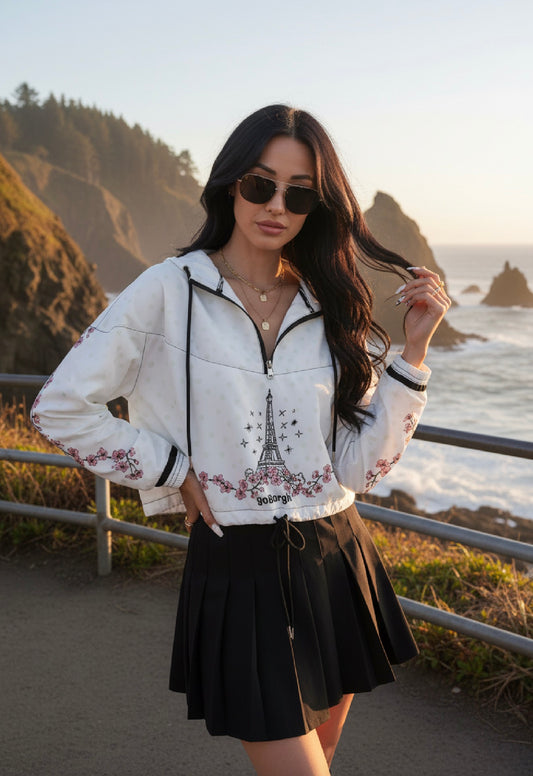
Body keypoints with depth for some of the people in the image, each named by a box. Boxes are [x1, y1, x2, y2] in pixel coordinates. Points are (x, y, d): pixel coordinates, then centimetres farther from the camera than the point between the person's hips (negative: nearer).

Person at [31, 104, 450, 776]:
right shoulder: (170, 292, -8)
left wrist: (413, 351, -9)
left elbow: (360, 467, -3)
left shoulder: (330, 309, 3)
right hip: (238, 570, -4)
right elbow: (60, 407, -6)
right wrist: (173, 472, -5)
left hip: (335, 562, 5)